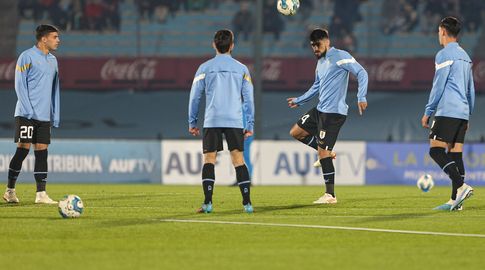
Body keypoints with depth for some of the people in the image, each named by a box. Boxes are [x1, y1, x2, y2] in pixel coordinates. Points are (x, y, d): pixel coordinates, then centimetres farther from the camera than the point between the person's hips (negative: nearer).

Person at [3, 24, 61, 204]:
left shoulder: (52, 60, 16)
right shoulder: (27, 57, -5)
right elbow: (20, 85, -9)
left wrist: (55, 115, 12)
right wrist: (29, 110, -15)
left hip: (44, 116, 6)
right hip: (27, 115, -6)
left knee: (42, 151, 2)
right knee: (23, 149, -7)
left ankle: (41, 194, 1)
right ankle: (10, 191, 2)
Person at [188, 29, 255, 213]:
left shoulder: (205, 68, 6)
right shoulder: (241, 69, 9)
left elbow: (194, 96, 6)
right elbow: (248, 99, 8)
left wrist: (192, 122, 13)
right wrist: (250, 125, 12)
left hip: (212, 121, -1)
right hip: (235, 121, 1)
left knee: (209, 160, 2)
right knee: (238, 160, 2)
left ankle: (208, 202, -9)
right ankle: (247, 203, -5)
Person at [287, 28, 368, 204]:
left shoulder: (340, 57, -11)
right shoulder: (320, 62, 17)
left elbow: (361, 73, -17)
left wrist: (361, 97, -28)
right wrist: (299, 101, 36)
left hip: (334, 112, -9)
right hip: (320, 110, 9)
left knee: (323, 152, -11)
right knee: (296, 132, 14)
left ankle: (330, 195, -6)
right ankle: (326, 152, 21)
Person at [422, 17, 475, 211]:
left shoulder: (444, 55, -6)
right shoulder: (464, 56, 20)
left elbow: (438, 86, -10)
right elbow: (470, 89, 22)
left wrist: (428, 112, -4)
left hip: (447, 112, -8)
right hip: (462, 113, 8)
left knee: (436, 150, -10)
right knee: (455, 153, 5)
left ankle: (461, 186, -24)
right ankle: (455, 200, 1)